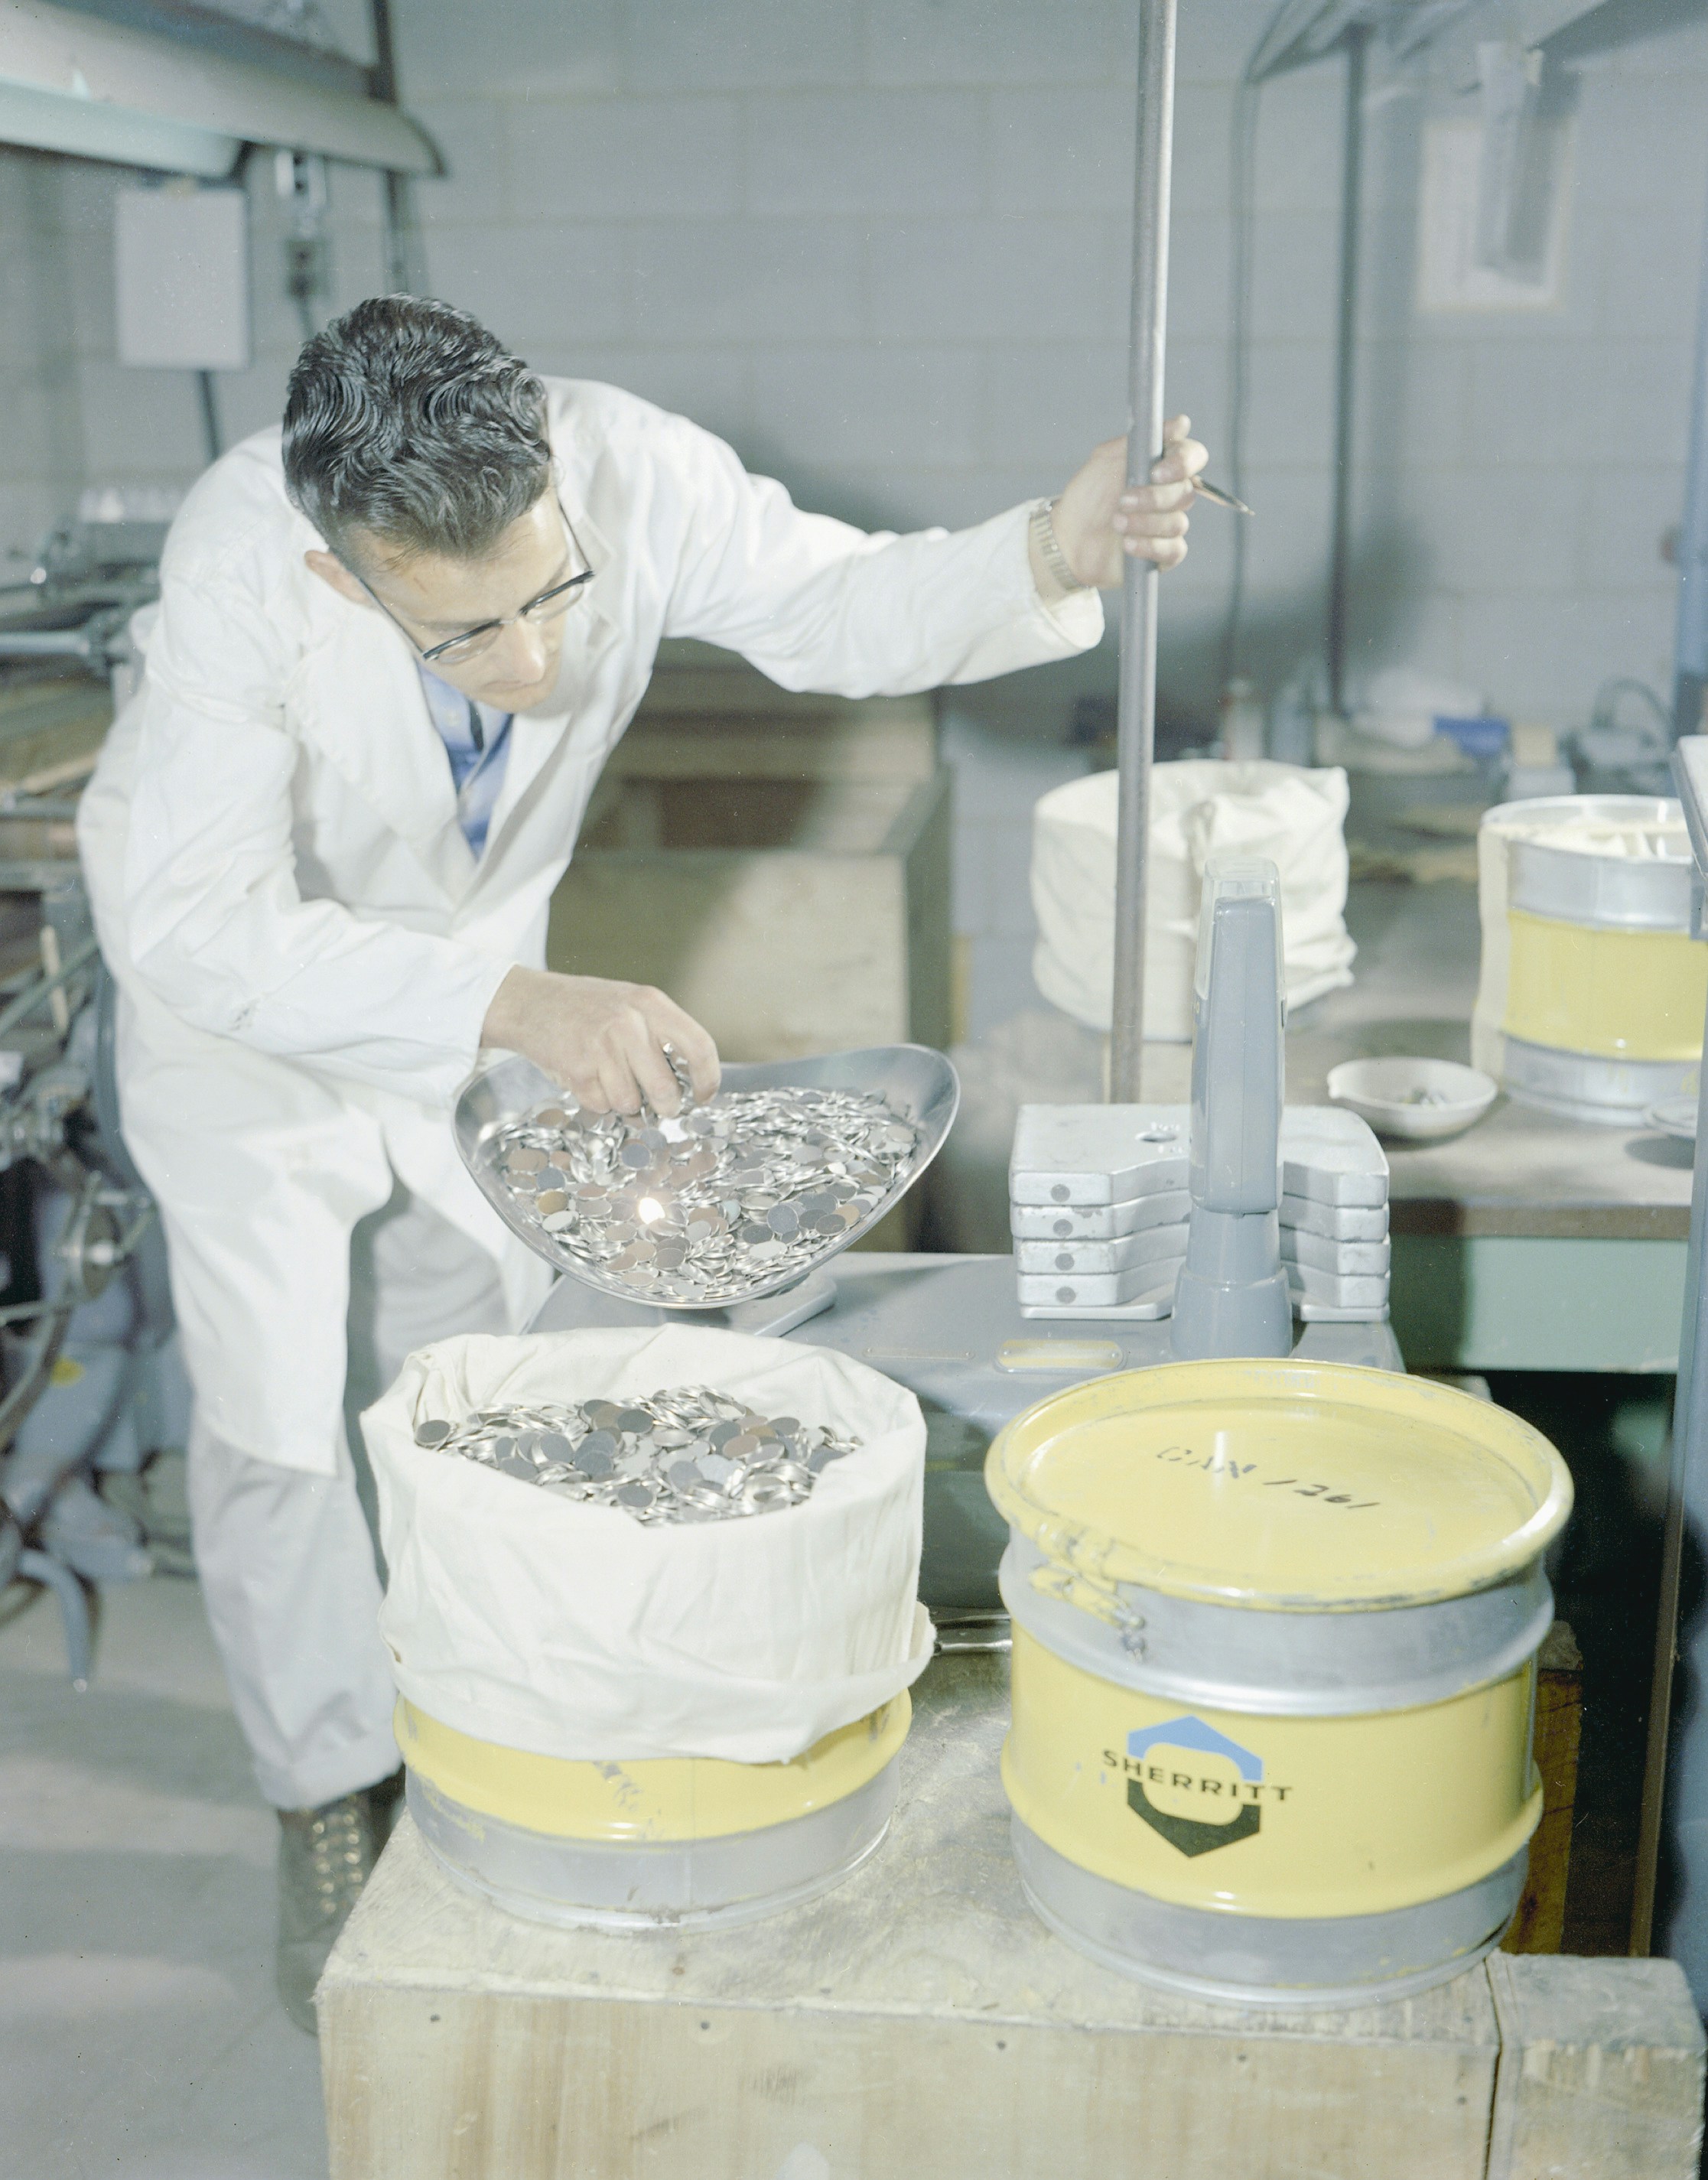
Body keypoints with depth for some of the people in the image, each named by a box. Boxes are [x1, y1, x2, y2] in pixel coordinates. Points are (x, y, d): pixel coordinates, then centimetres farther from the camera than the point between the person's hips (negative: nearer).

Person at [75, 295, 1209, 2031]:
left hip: (473, 941, 4)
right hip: (238, 970, -3)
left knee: (473, 1375, 14)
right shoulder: (238, 569, -40)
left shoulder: (631, 470, -31)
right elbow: (199, 924, -44)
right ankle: (331, 1797, 22)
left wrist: (1044, 557, -35)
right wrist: (515, 1008, -56)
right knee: (277, 1411, 0)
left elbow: (835, 608, -17)